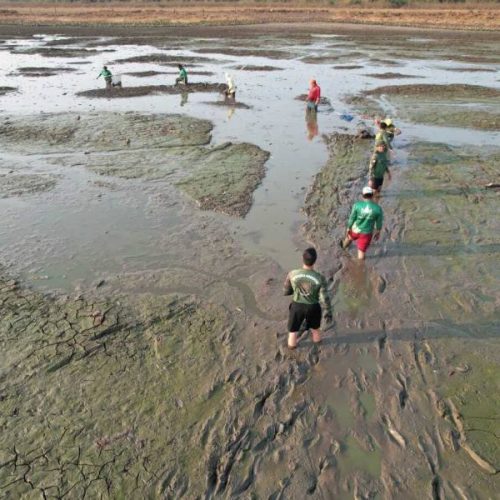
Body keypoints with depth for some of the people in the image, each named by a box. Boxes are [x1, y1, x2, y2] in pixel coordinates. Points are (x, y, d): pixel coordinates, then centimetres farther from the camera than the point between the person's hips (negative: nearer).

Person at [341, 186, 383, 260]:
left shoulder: (357, 205, -22)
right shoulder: (378, 208, -20)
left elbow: (352, 218, -12)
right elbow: (379, 223, -6)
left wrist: (348, 229, 3)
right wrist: (378, 233, 11)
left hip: (355, 229, 2)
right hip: (366, 232, -2)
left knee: (350, 237, 37)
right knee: (362, 251, 15)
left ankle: (344, 245, 67)